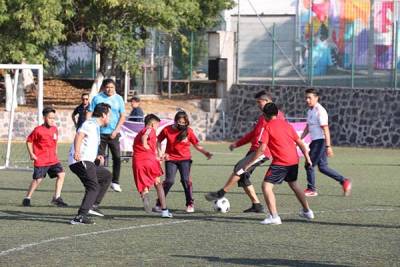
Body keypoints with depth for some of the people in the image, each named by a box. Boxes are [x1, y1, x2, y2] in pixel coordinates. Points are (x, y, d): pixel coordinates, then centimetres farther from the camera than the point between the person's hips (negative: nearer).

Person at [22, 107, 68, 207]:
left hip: (53, 159, 6)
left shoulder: (54, 129, 6)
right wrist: (31, 154, -6)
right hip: (41, 160, -6)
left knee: (61, 174, -7)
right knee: (38, 179, -4)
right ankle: (27, 198, 13)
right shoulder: (38, 130, -11)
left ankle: (57, 197, -2)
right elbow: (29, 141, -1)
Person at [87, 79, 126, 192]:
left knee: (117, 157, -5)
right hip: (100, 132, -1)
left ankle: (115, 182, 6)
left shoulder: (118, 99, 5)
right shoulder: (97, 98, 2)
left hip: (113, 134, 1)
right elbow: (90, 113, 3)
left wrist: (116, 131, -6)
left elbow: (122, 116, 5)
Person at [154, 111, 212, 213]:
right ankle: (159, 204, 3)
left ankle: (190, 204, 1)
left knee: (186, 180, -13)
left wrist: (205, 153, -10)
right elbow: (159, 141, 6)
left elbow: (196, 145, 2)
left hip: (185, 159, 0)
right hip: (171, 159, 0)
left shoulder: (188, 131, -5)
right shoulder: (167, 130, -7)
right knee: (169, 181, -11)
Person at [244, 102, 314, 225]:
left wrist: (249, 163, -9)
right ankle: (307, 211, 41)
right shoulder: (286, 124, 14)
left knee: (266, 186, -6)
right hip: (294, 160, 8)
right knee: (293, 184, 30)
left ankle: (274, 216, -19)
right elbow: (300, 142, 16)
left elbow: (262, 148, -13)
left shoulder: (268, 127, -5)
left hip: (280, 162, -7)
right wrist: (307, 157, 26)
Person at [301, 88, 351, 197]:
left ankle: (311, 189, 7)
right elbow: (307, 128, 24)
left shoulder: (320, 111, -16)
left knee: (309, 165, -5)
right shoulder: (310, 111, 13)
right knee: (322, 167, 11)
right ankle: (344, 181, 17)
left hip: (321, 141, -9)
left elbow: (325, 129, -19)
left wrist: (328, 146, -23)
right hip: (315, 141, 9)